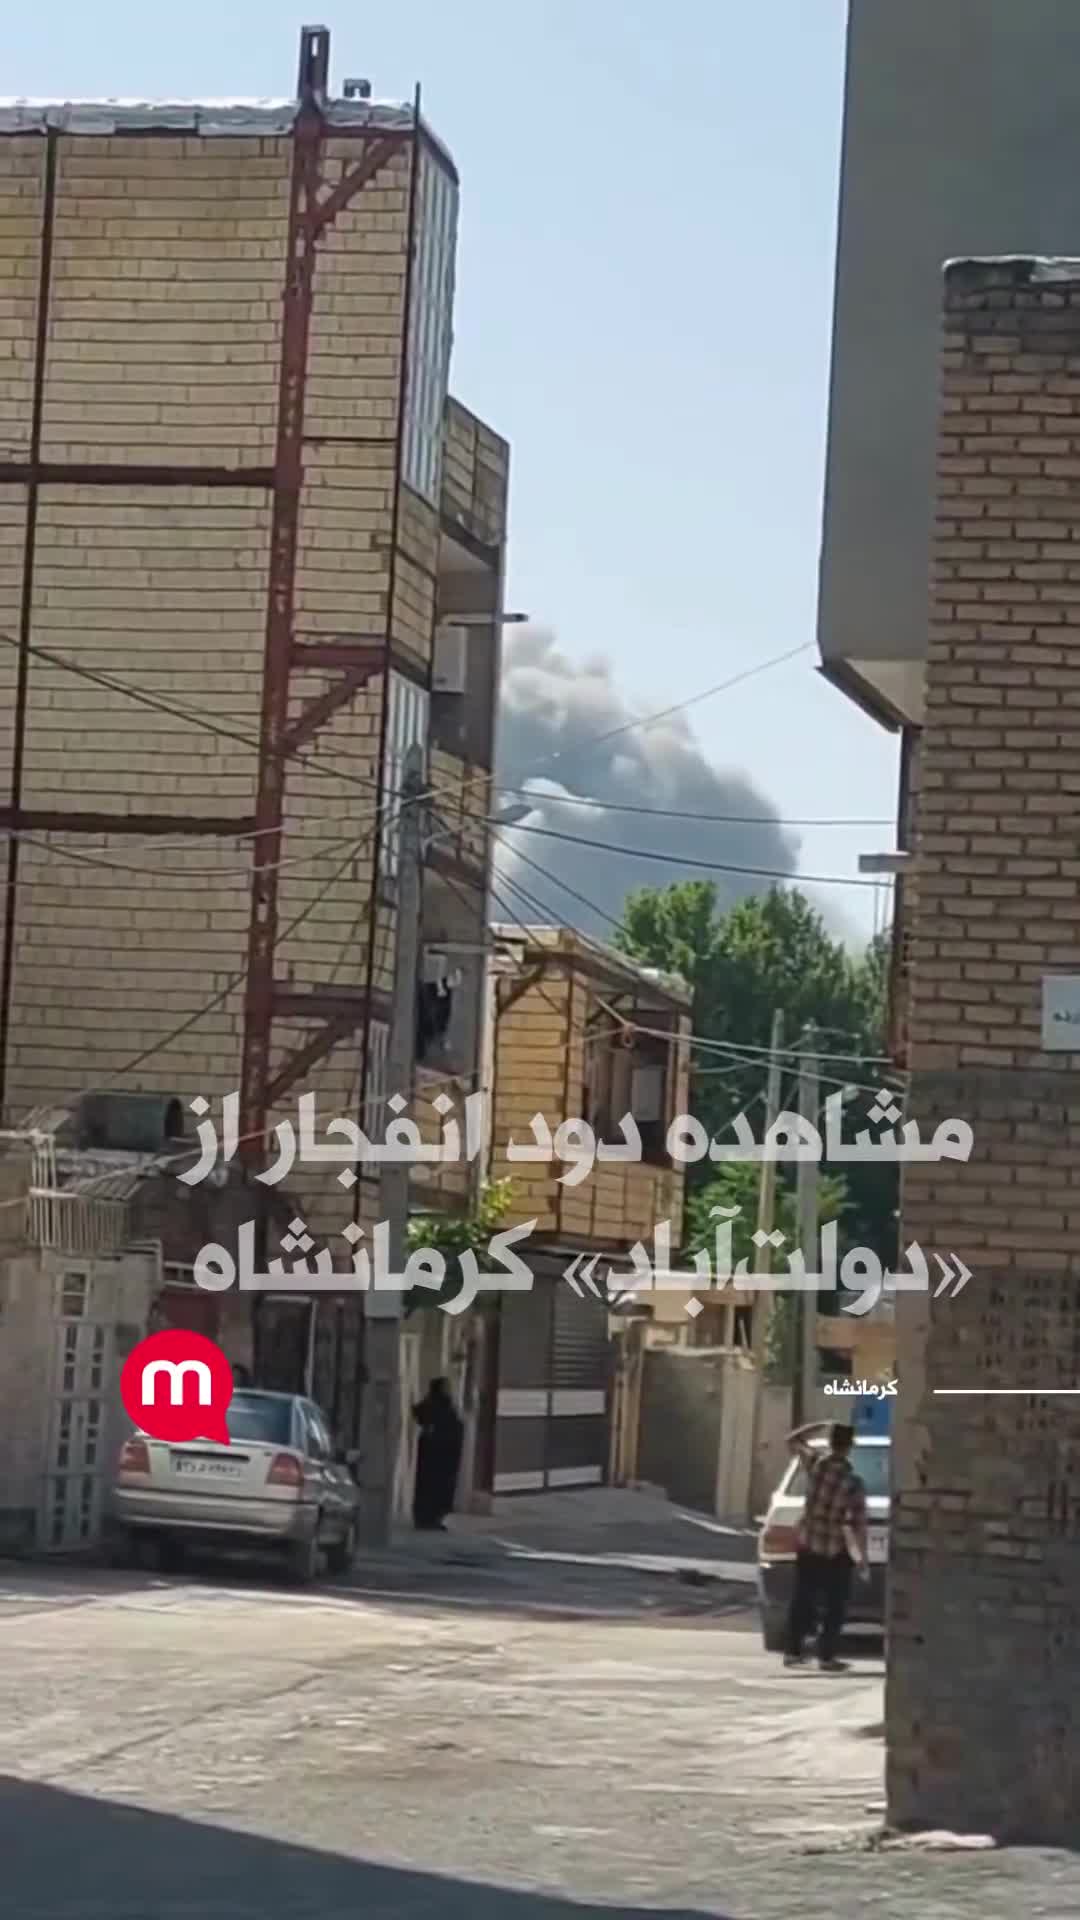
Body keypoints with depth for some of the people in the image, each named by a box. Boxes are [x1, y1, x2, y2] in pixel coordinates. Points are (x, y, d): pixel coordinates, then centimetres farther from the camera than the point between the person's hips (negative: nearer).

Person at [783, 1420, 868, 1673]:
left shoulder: (815, 1462, -9)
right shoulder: (853, 1483, -17)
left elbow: (793, 1439, 11)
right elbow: (858, 1524, -15)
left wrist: (821, 1425, 11)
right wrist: (862, 1556, -6)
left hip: (807, 1546, 4)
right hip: (836, 1552, -4)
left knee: (802, 1601, 14)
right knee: (834, 1606, 6)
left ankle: (793, 1651, 18)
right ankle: (826, 1656, 5)